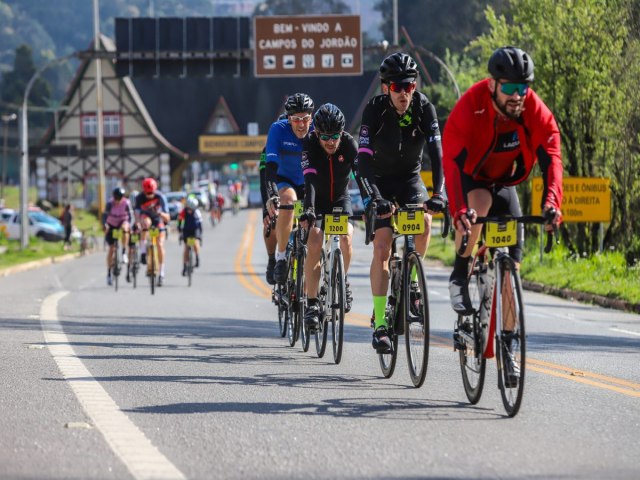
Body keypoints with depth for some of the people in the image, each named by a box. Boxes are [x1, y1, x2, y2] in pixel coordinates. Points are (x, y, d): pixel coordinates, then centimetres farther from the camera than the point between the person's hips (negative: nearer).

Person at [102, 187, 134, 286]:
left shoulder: (126, 203, -21)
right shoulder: (110, 203, -21)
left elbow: (130, 214, -21)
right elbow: (105, 214, -25)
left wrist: (129, 224, -37)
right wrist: (104, 225, -40)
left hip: (122, 222, 0)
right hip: (112, 225, 0)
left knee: (124, 229, -38)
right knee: (111, 248, -4)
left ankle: (124, 253, -28)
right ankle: (109, 273, 5)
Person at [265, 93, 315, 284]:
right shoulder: (278, 129, -22)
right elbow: (271, 164, -31)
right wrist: (272, 195, -44)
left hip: (309, 183, 2)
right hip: (284, 180, -2)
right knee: (288, 201, -34)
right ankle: (280, 257, -24)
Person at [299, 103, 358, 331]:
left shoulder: (349, 144, -21)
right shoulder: (309, 144, -24)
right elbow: (310, 178, -35)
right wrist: (308, 209, -49)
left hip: (341, 199, 1)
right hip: (318, 201, -1)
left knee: (345, 237, -24)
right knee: (314, 244, -20)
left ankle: (341, 280, 3)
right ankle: (312, 304, -15)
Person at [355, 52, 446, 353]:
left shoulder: (423, 108, -19)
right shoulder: (375, 109, -23)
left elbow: (436, 152, -27)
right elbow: (363, 159, -29)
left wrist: (438, 193, -42)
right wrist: (373, 198, -43)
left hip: (410, 178, 2)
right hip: (380, 181, -2)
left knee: (424, 221, -28)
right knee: (382, 249, -14)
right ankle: (380, 324, -12)